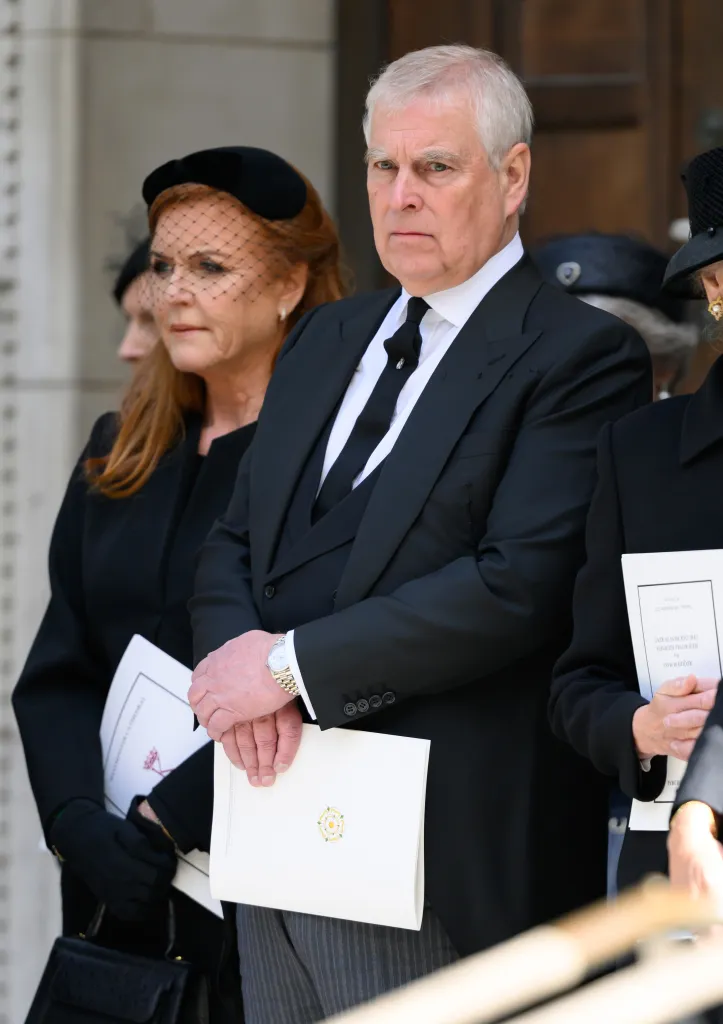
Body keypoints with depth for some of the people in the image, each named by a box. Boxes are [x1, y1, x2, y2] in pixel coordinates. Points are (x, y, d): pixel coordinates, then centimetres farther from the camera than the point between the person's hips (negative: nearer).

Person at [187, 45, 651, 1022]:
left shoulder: (580, 356, -8)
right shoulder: (327, 339, 18)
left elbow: (518, 586, -19)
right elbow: (233, 546, 16)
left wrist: (295, 666, -17)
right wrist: (237, 657, -7)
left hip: (435, 864, -7)